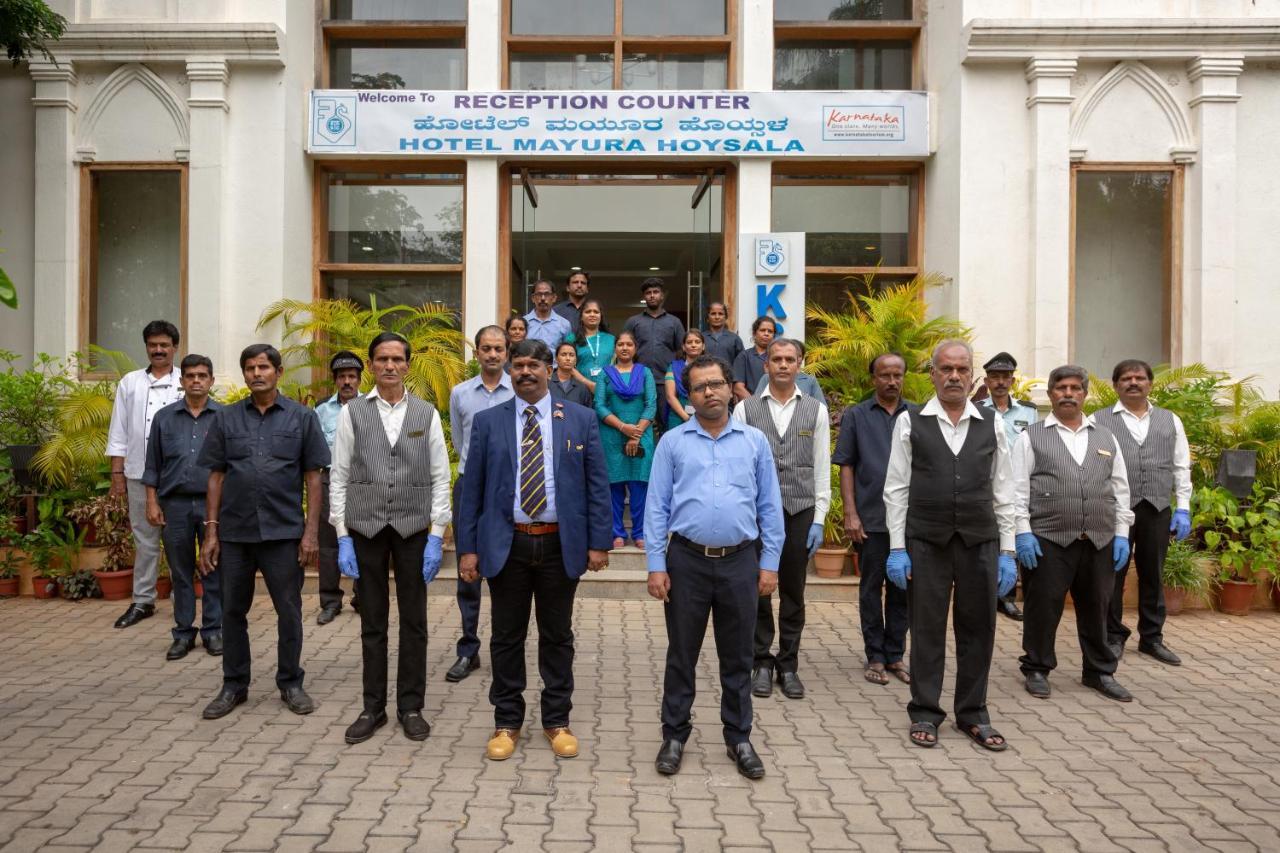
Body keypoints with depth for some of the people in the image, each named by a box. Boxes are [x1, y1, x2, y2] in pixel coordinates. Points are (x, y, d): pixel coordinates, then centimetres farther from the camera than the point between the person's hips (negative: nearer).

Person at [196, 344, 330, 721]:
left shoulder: (302, 417, 1)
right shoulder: (226, 418, 6)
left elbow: (313, 478, 0)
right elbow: (216, 477, 7)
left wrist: (311, 531, -6)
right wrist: (211, 532, 2)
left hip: (284, 532, -2)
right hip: (235, 532, 2)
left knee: (289, 611, 6)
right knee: (233, 611, 12)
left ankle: (290, 683, 22)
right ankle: (234, 685, 26)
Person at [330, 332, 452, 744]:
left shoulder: (427, 414, 3)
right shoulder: (353, 412, 2)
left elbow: (440, 478, 2)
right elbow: (338, 477, 2)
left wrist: (436, 536, -5)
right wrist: (343, 537, -3)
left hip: (413, 529, 0)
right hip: (365, 528, 0)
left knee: (414, 622, 7)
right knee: (372, 623, 9)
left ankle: (411, 707, 20)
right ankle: (373, 708, 22)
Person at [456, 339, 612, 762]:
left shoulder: (581, 420, 2)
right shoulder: (488, 421, 4)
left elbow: (597, 485, 2)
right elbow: (472, 488, 2)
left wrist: (599, 542, -3)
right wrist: (467, 547, -3)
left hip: (561, 544, 0)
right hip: (505, 544, 0)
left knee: (557, 636, 11)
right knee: (507, 637, 9)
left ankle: (557, 722, 26)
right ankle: (507, 723, 25)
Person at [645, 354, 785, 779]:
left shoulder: (755, 441, 5)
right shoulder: (672, 442, 1)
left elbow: (770, 507, 6)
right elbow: (657, 508, 0)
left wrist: (769, 563, 1)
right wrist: (656, 565, -5)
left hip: (740, 562, 1)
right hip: (687, 561, -1)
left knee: (738, 658, 12)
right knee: (681, 656, 10)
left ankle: (739, 737, 27)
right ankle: (674, 736, 25)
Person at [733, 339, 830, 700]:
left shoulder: (816, 411, 5)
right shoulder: (746, 409, 1)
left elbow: (822, 469, 5)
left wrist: (819, 518, 0)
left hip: (800, 511, 1)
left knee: (793, 592, 10)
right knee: (758, 590, 7)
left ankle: (788, 665, 22)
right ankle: (762, 663, 21)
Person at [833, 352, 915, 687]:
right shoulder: (856, 415, 2)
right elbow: (845, 467, 0)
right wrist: (850, 514, -7)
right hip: (871, 519, -2)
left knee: (902, 590, 9)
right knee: (871, 589, 6)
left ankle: (895, 655, 21)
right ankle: (875, 657, 17)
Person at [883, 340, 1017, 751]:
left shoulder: (991, 424, 6)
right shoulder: (910, 423, 1)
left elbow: (1003, 493, 8)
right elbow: (896, 490, 1)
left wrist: (1007, 551, 4)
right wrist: (897, 548, -4)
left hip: (980, 542, 2)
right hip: (925, 542, -2)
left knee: (978, 629, 9)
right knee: (926, 629, 6)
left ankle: (973, 714, 25)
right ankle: (925, 713, 20)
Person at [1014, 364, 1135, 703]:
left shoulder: (1106, 437, 14)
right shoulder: (1031, 437, 3)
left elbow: (1120, 489, 14)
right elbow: (1019, 488, -2)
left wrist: (1122, 534, 6)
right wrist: (1023, 533, -9)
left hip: (1100, 541, 4)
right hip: (1048, 540, -3)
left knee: (1096, 608, 12)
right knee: (1042, 608, 3)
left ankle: (1100, 672, 27)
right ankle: (1037, 670, 18)